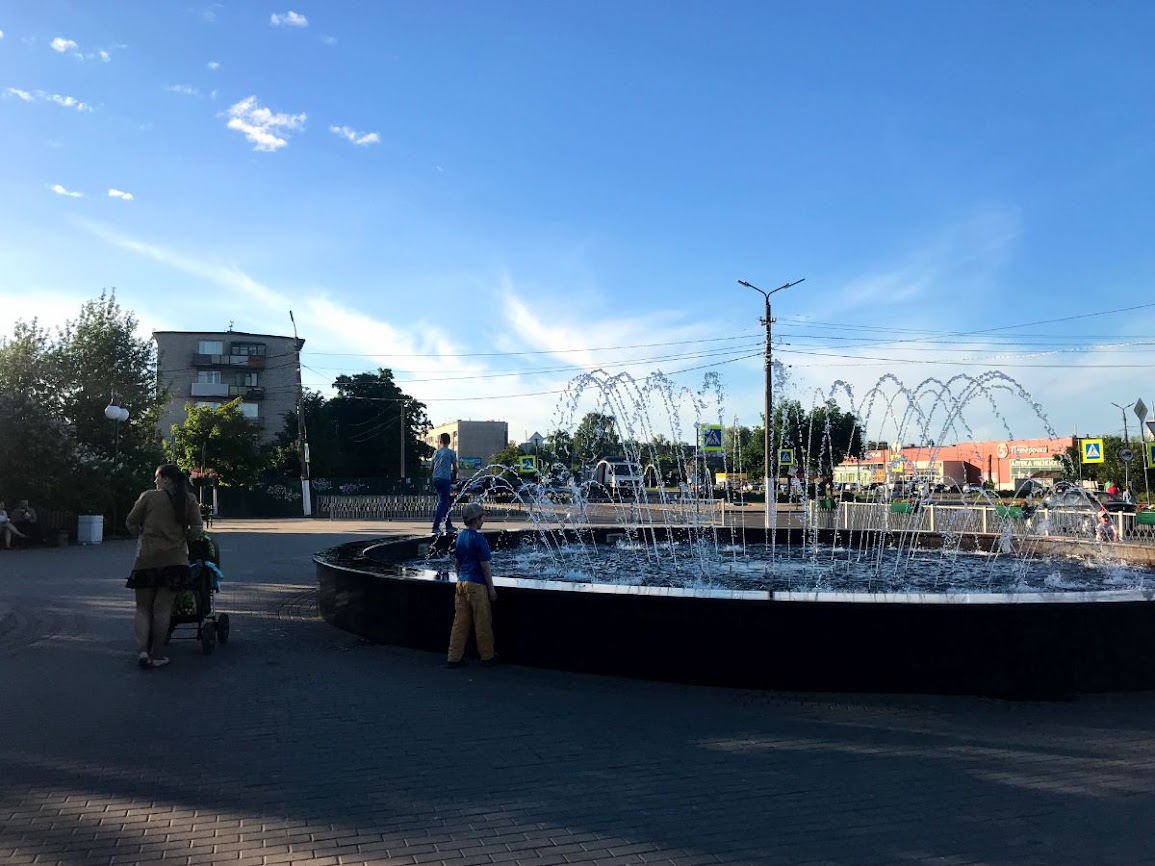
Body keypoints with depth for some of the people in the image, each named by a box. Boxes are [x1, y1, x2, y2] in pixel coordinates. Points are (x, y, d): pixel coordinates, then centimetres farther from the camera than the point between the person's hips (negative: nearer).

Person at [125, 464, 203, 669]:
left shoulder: (148, 496, 1)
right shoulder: (189, 499, 4)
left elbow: (131, 523, 6)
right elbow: (197, 528, 1)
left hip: (147, 558, -1)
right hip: (175, 559, 1)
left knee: (143, 608, 10)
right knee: (163, 608, 5)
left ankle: (142, 650, -5)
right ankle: (157, 655, 8)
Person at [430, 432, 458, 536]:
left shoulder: (436, 452, 12)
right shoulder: (451, 453, -3)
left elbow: (432, 467, 16)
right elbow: (454, 468, 1)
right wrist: (454, 477, 19)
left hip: (435, 478, 6)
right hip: (445, 478, -6)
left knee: (444, 502, 15)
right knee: (443, 503, -6)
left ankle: (449, 525, 21)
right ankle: (436, 526, -15)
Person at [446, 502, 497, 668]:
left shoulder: (460, 536, 8)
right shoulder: (478, 539, -14)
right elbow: (485, 565, -13)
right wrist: (491, 588, -7)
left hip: (461, 583, 7)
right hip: (476, 584, -7)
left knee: (460, 622, 9)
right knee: (482, 623, 5)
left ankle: (454, 658, 10)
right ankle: (487, 656, 15)